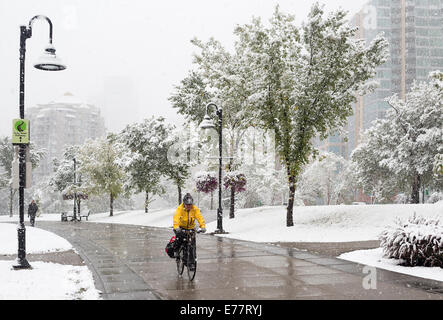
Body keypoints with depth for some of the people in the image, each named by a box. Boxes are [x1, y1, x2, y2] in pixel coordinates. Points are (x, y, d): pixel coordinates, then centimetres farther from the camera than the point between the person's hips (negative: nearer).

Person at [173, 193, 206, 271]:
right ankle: (176, 251, -3)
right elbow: (176, 218, -34)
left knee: (192, 246, -7)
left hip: (191, 228, 2)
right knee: (179, 237, -32)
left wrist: (203, 226, -43)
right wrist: (176, 227, -52)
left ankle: (192, 262, 4)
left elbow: (200, 217, -25)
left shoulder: (195, 209, -14)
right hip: (181, 228, -2)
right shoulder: (180, 209, -20)